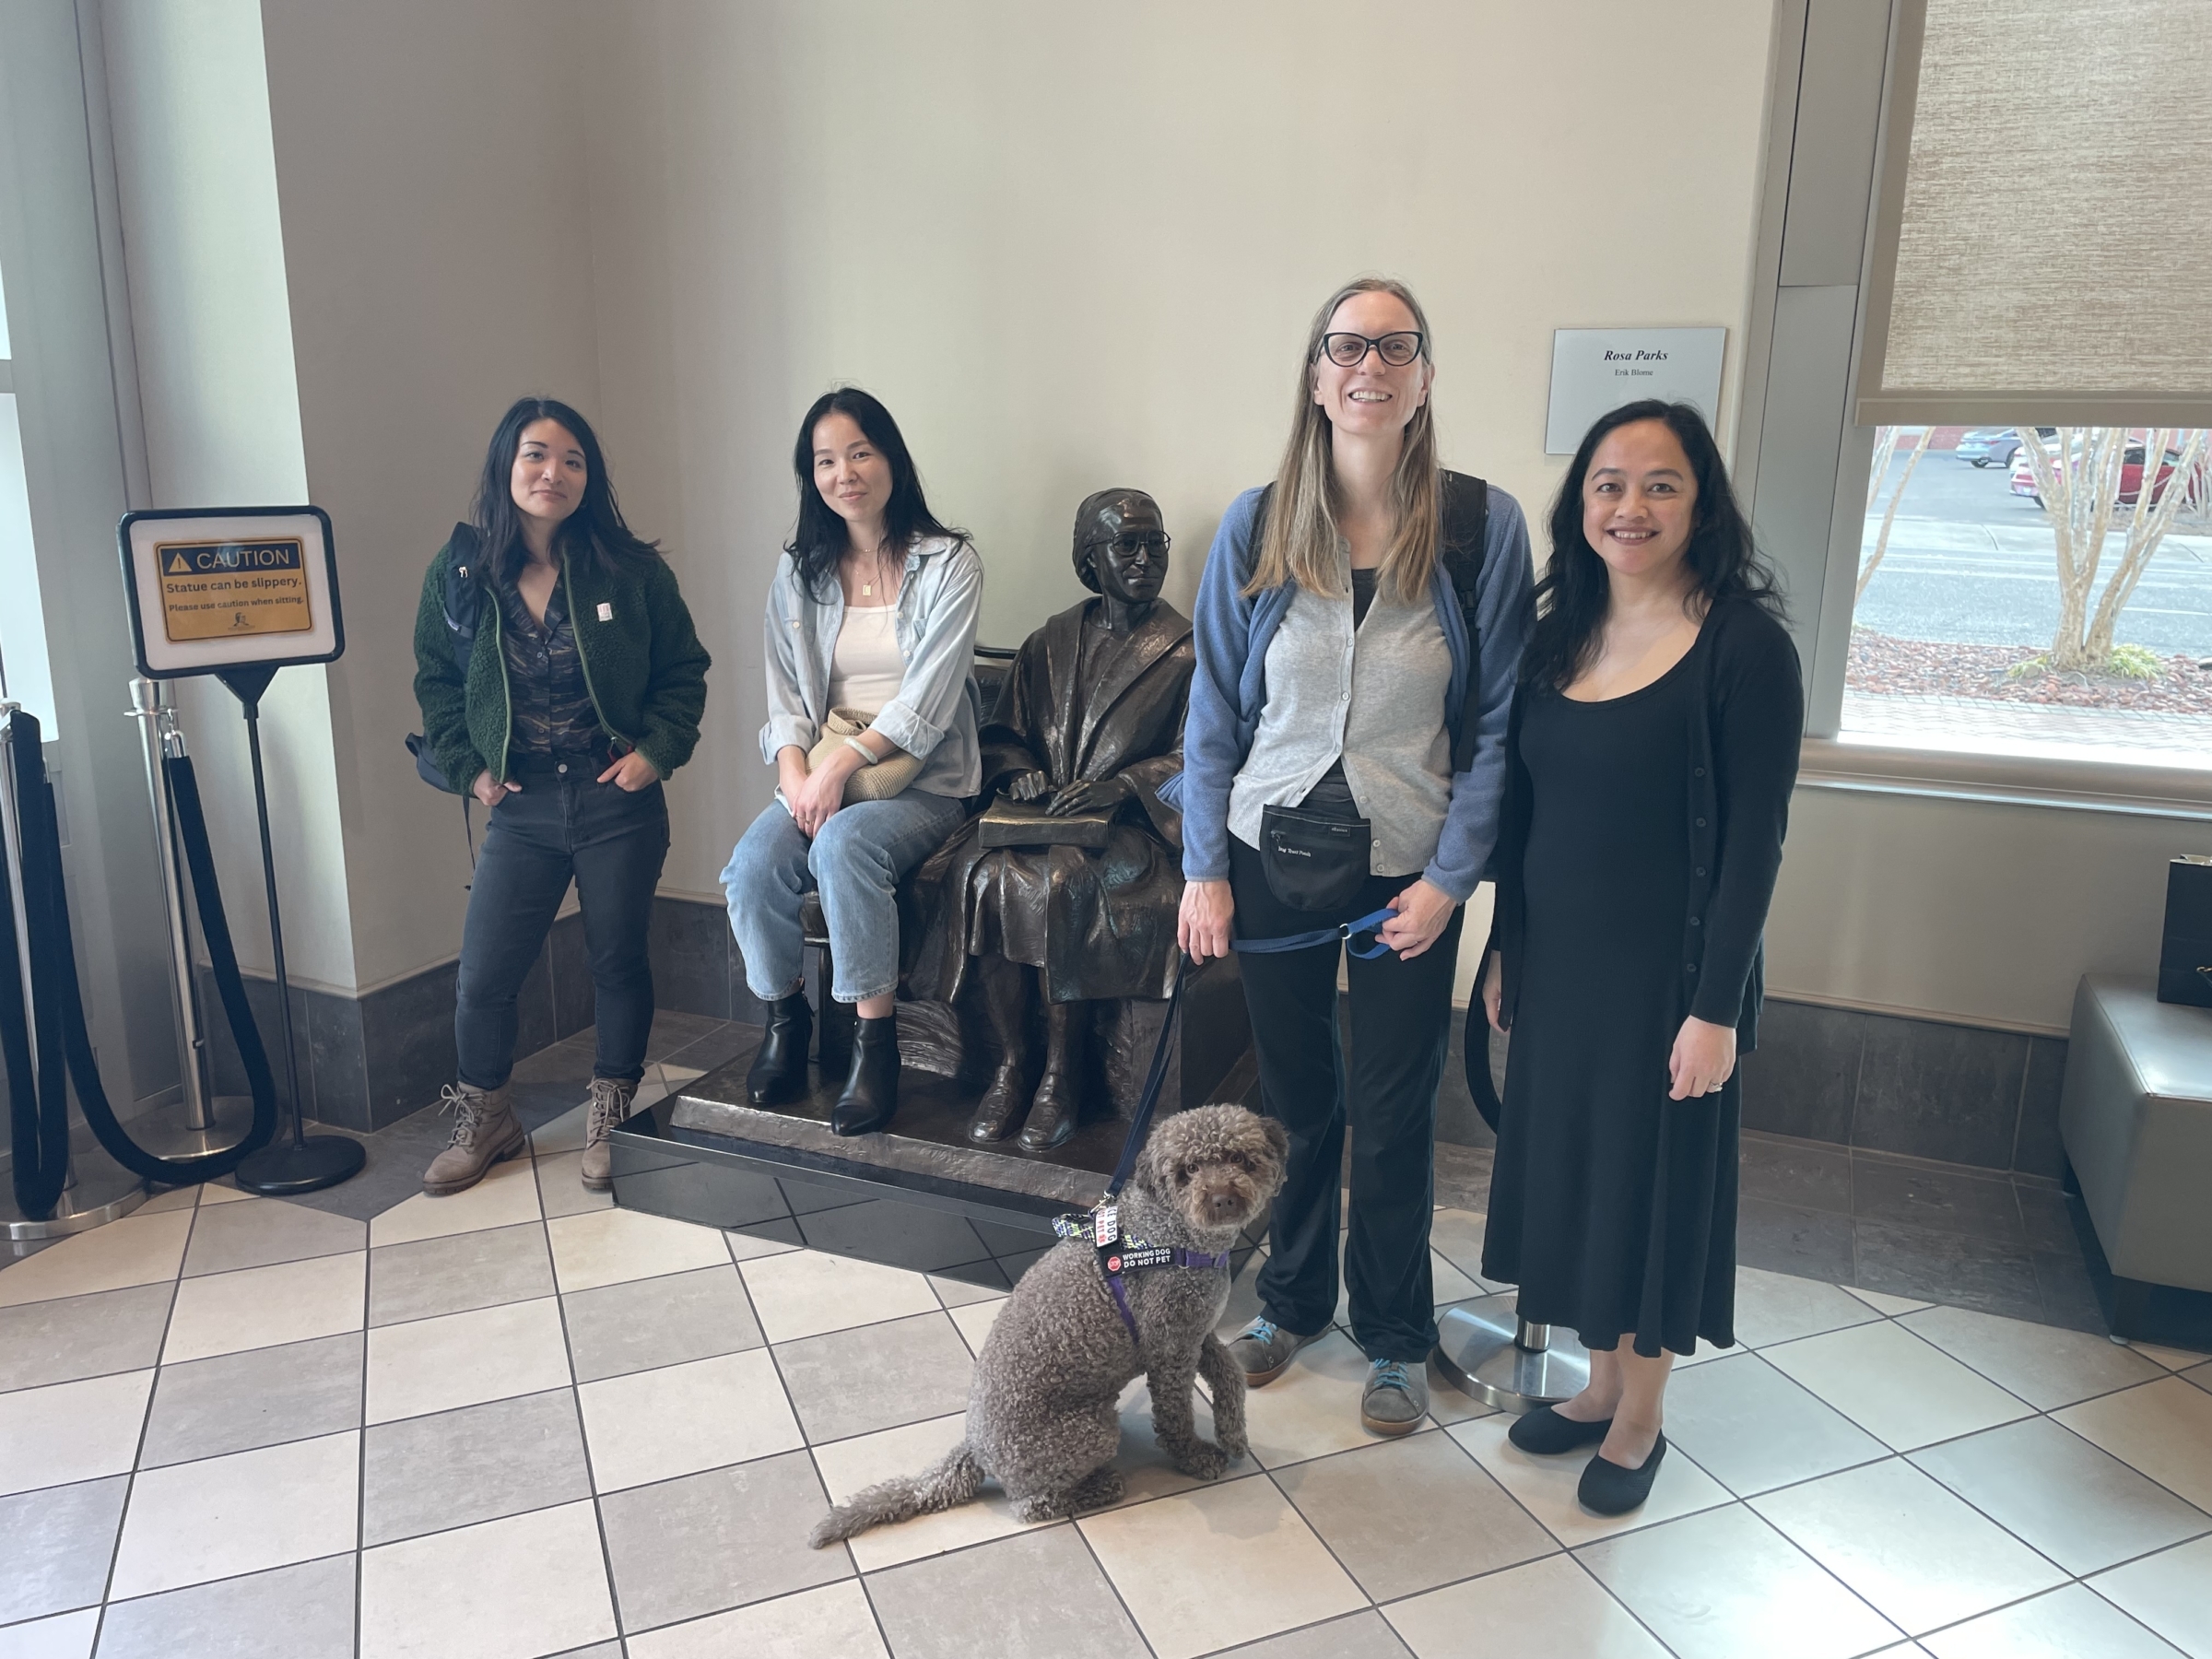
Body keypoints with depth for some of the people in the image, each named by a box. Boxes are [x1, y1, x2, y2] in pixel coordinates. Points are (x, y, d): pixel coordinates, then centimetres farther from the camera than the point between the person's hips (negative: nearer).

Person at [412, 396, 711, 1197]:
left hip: (619, 801, -1)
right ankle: (485, 1121, 27)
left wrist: (657, 749, -8)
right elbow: (435, 681, 10)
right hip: (521, 807, 1)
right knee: (483, 975, 2)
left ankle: (610, 1121, 29)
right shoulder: (458, 573, -1)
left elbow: (685, 670, 3)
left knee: (619, 961, 10)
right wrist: (468, 767, 1)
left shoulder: (632, 571, -5)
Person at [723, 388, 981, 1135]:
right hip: (820, 777, 4)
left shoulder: (948, 564, -2)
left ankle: (876, 1041, -20)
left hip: (922, 782, -3)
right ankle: (784, 1016, 2)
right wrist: (796, 773, -13)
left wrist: (842, 764, -20)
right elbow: (786, 700, 7)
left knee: (845, 843, -35)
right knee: (754, 862, -25)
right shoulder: (799, 574, 11)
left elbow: (927, 702, -11)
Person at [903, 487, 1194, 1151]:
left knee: (1061, 880, -34)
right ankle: (1010, 1063, -16)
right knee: (986, 874, -29)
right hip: (1040, 816, 4)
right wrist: (1020, 770, -2)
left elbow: (1195, 759, -3)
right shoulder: (1050, 642, 16)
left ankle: (1061, 1074, -19)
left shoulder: (1188, 650, 5)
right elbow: (1003, 735, 21)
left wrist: (1119, 785, -19)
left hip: (1131, 827, -3)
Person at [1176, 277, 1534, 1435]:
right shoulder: (1256, 527, -2)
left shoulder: (1484, 528, -7)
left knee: (1392, 1117, 9)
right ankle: (1292, 1299, 38)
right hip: (1272, 856, 2)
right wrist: (1204, 871, -2)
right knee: (1294, 1099, 15)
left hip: (1406, 872, -1)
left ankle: (1396, 1338, 31)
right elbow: (1214, 713, 2)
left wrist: (1450, 877, -9)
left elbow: (1499, 723, -4)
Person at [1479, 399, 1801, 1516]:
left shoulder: (1744, 646, -13)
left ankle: (1640, 1420, 29)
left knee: (1651, 1182, 8)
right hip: (1558, 960, 6)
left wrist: (1716, 1007, -15)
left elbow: (1755, 838, -14)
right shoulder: (1559, 635, 4)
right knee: (1565, 1169, 15)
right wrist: (1505, 951, 11)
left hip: (1665, 968, -6)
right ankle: (1599, 1383, 36)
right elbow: (1522, 807, 9)